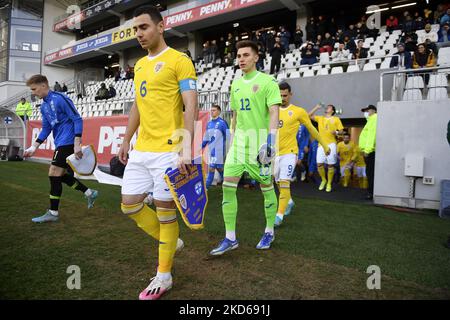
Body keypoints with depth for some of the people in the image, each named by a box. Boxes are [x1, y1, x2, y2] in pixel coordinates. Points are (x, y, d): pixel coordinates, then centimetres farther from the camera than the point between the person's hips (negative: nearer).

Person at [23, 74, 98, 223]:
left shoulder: (59, 99, -13)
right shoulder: (44, 106, 14)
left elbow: (77, 119, -17)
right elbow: (46, 128, 18)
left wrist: (77, 144, -23)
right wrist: (34, 147, 10)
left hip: (67, 142, -9)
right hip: (61, 144, 9)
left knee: (54, 175, -6)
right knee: (61, 175, 13)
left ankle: (53, 213, 4)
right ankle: (89, 193, 25)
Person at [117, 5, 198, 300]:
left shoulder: (179, 60, -6)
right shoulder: (139, 65, 18)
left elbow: (190, 106, -14)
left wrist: (186, 148, -22)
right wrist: (126, 141, 21)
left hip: (167, 151, -8)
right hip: (141, 150, 8)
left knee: (165, 211, 1)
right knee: (130, 204, 10)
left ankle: (164, 277, 20)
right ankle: (171, 242, 32)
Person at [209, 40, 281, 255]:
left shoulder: (267, 81, -4)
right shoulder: (235, 84, 15)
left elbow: (274, 112, -13)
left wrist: (270, 140, -24)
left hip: (260, 139, -5)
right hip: (239, 139, 6)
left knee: (266, 186, 6)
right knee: (228, 185, -4)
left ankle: (269, 232, 26)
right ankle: (230, 238, 6)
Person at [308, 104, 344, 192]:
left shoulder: (336, 119, 8)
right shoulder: (320, 118, 15)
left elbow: (341, 131, 5)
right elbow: (310, 115, 6)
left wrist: (336, 132, -15)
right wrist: (317, 107, 3)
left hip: (331, 144, -2)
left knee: (330, 165, -1)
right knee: (319, 164, -3)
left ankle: (329, 184, 9)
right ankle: (323, 180, 19)